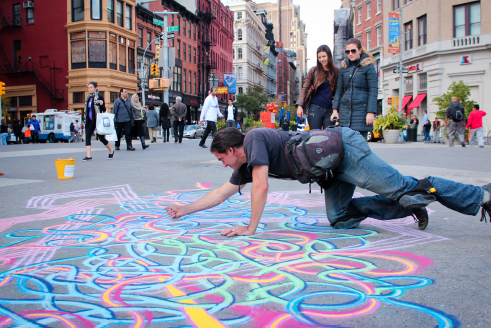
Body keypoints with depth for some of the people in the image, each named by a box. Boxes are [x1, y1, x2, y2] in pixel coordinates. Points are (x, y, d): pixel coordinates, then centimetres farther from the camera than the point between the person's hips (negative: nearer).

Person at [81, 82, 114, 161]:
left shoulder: (99, 97, -5)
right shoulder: (88, 98, 13)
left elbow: (104, 110, -5)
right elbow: (86, 110, 18)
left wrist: (101, 104, -25)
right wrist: (85, 121, 15)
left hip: (98, 121, -6)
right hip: (90, 121, 6)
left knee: (101, 138, 2)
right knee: (87, 137, -8)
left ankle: (111, 151, 26)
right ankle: (88, 156, -9)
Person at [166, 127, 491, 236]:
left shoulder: (254, 138, -14)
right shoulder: (245, 165, 14)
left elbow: (262, 187, -22)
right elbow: (223, 193, 22)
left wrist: (251, 227, -15)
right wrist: (185, 209, 21)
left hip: (342, 146, -9)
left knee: (400, 186, -9)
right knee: (339, 218, 1)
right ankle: (408, 204, 7)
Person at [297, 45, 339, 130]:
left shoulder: (336, 72, 5)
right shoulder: (314, 71, 3)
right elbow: (305, 88, 4)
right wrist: (300, 105, -5)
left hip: (330, 110, 1)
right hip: (315, 109, -1)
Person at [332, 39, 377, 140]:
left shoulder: (368, 66, 0)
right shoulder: (344, 67, 14)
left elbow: (373, 90, -5)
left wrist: (371, 112, -12)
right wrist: (335, 109, 8)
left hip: (361, 109, -4)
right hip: (345, 108, 4)